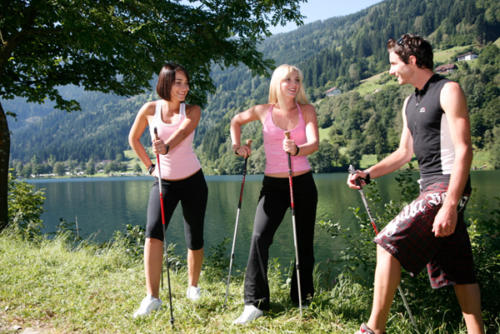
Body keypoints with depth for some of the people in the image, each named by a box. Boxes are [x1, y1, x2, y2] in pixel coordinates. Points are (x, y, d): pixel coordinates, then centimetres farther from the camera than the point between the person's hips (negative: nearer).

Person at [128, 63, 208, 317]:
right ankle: (152, 297, -15)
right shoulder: (150, 109, -2)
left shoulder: (192, 111, -4)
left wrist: (167, 146, -47)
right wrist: (150, 166, 6)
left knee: (195, 240, 5)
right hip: (164, 182, 0)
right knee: (153, 233, -19)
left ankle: (193, 287, 29)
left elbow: (183, 130, -27)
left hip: (193, 182, 0)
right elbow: (133, 138, 13)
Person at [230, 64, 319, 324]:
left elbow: (314, 143, -15)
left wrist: (296, 150, -35)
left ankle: (302, 297, 26)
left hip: (303, 183, 1)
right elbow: (236, 121, 20)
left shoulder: (306, 110, 0)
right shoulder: (263, 111, 1)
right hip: (273, 185, 0)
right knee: (259, 237, -17)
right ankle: (255, 303, -11)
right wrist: (237, 146, 4)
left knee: (305, 242, 8)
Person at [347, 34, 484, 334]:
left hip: (447, 187, -9)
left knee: (388, 243, -15)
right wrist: (367, 175, 12)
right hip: (430, 187, 9)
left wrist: (450, 205, -23)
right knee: (457, 269, 9)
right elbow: (405, 152, 24)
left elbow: (464, 150, -15)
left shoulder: (448, 90, -8)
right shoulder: (410, 103, 19)